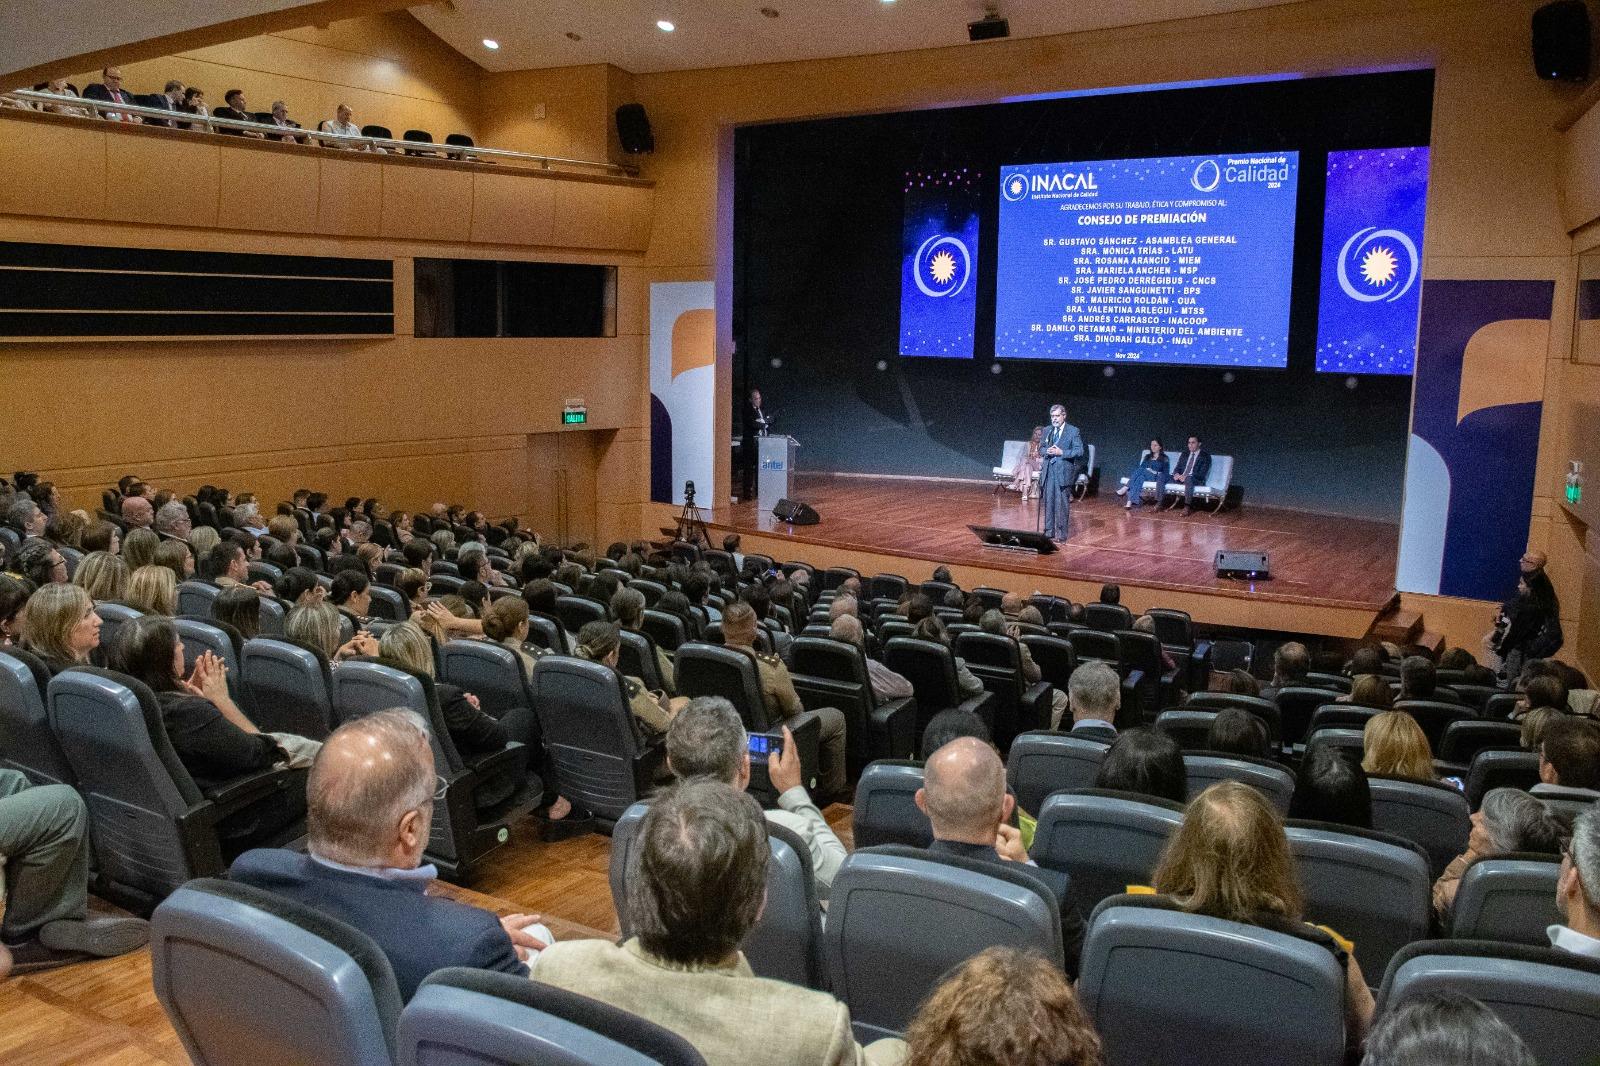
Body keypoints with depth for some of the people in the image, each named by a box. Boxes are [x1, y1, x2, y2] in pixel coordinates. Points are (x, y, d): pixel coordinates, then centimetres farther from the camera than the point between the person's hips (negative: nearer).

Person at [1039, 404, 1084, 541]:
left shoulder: (1073, 431, -3)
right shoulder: (1047, 431, 13)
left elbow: (1079, 451, -7)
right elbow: (1041, 448, 20)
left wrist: (1061, 452, -17)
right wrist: (1047, 451, -4)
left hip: (1064, 472, -5)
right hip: (1048, 471, 5)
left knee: (1062, 503, -4)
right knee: (1048, 502, 8)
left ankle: (1061, 533, 2)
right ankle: (1049, 531, 16)